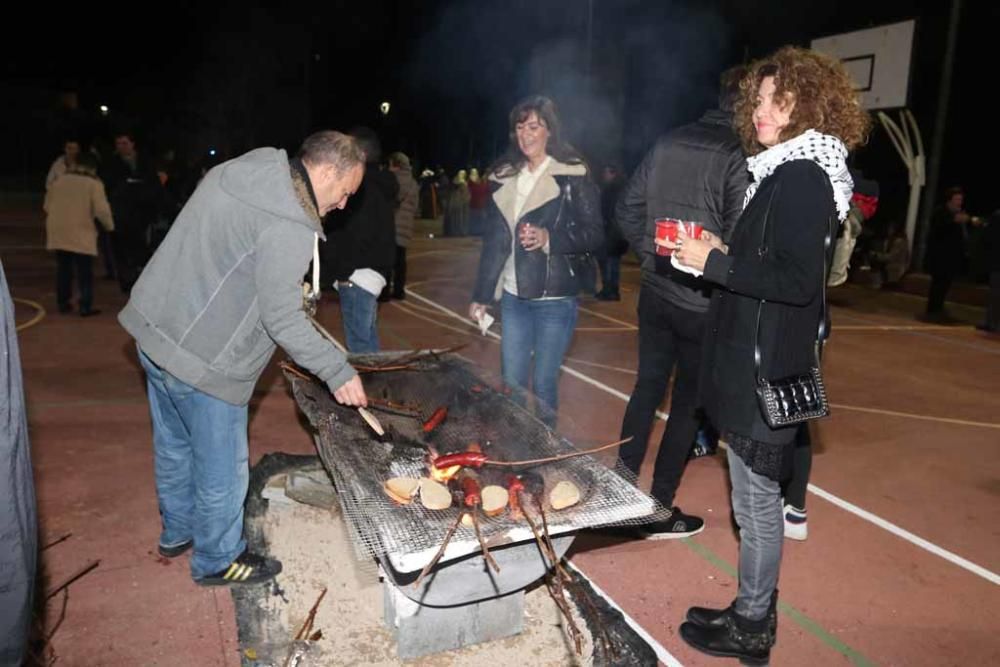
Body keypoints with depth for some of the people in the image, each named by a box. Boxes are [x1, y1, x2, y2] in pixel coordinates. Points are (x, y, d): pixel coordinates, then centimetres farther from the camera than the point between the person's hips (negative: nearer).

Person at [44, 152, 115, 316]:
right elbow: (102, 210, -16)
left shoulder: (58, 181, 10)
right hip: (81, 235, -5)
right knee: (84, 272, 1)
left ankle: (63, 303, 20)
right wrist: (110, 226, 1)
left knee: (63, 270, 14)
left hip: (58, 234, 5)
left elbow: (47, 206, 16)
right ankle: (85, 306, -1)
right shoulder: (94, 184, -7)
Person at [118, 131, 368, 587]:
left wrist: (290, 287, 12)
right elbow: (282, 319, -23)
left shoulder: (242, 172, 6)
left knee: (174, 446, 26)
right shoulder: (288, 226, -23)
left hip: (153, 328, 10)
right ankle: (217, 561, 30)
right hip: (201, 359, -10)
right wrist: (337, 371, -15)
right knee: (222, 468, 10)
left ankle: (177, 533, 48)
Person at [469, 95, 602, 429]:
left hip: (554, 298, -4)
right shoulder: (504, 176, 10)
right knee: (511, 382, 12)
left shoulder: (573, 175, -6)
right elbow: (493, 240, 13)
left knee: (543, 384, 3)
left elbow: (593, 235, -7)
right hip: (513, 295, 5)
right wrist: (481, 294, 12)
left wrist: (549, 238, -23)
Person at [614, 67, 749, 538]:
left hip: (656, 292, 6)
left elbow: (627, 208, 7)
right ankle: (660, 511, 18)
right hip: (703, 303, -5)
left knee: (647, 388, 17)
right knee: (688, 402, 8)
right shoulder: (742, 156, -14)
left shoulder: (669, 143, 4)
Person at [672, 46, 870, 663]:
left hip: (765, 370, -10)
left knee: (757, 501, 3)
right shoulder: (790, 172, 15)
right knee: (757, 496, 18)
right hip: (757, 363, 10)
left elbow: (797, 281, -22)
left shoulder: (802, 178, -15)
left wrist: (714, 262, -17)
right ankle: (754, 612, 34)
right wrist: (723, 253, 8)